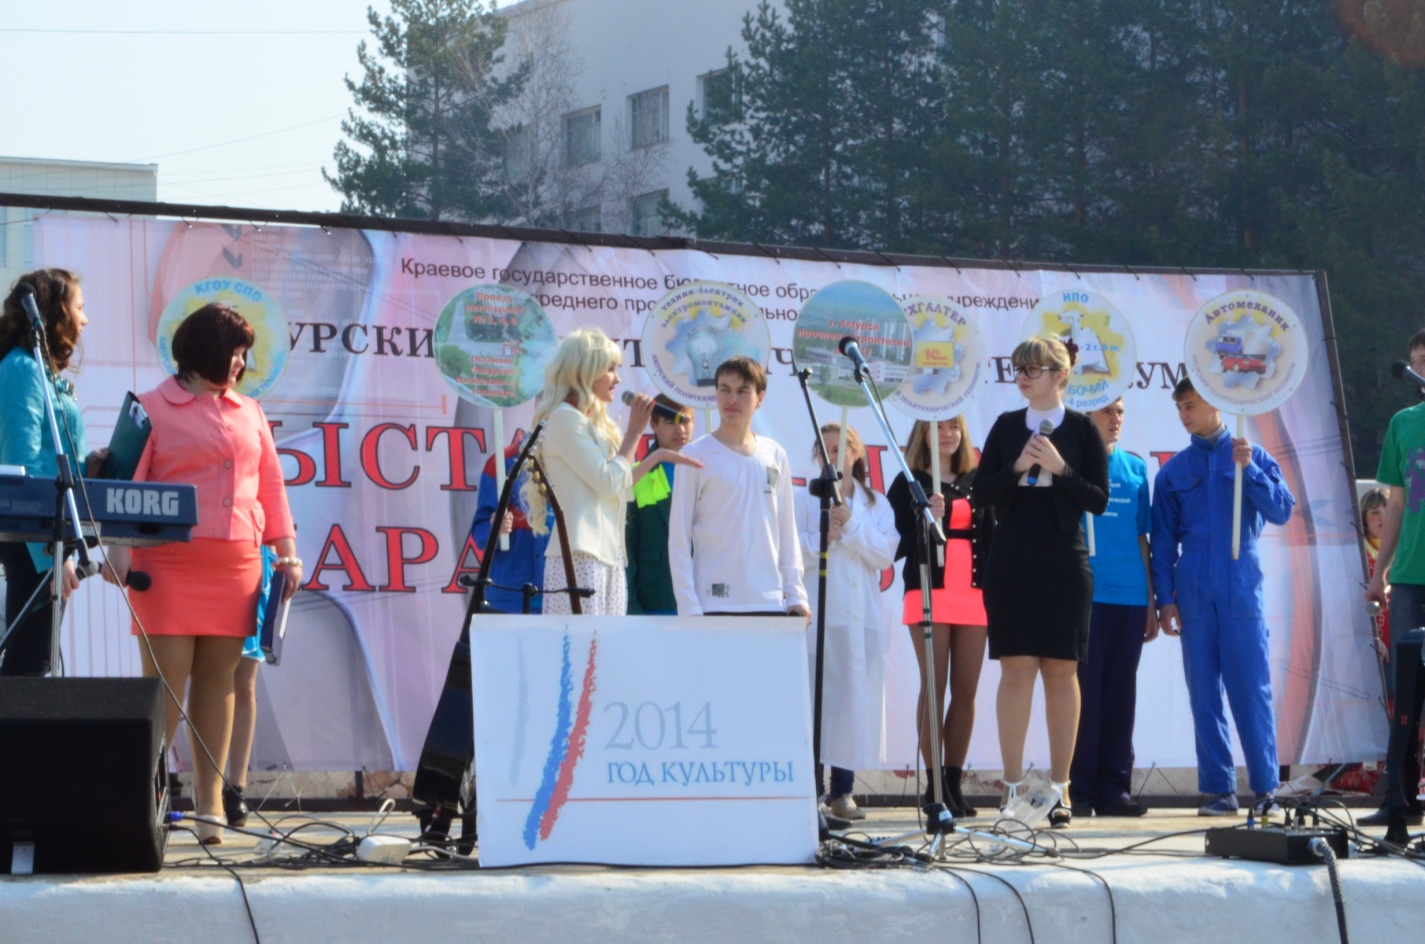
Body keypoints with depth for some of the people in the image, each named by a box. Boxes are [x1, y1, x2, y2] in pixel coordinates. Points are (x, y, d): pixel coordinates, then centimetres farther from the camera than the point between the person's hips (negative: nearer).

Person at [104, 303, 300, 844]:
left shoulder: (249, 413, 18)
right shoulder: (154, 409, 3)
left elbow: (270, 484, 18)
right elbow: (126, 484, -3)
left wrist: (286, 548, 10)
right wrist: (118, 546, -14)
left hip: (236, 566, 4)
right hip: (169, 565, -4)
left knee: (218, 679, 4)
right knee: (164, 681, -7)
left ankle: (210, 801, 7)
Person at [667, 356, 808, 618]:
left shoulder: (775, 456, 11)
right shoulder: (696, 456, 0)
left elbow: (787, 533, 15)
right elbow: (679, 539, -1)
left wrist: (796, 595, 8)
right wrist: (689, 607, -8)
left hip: (770, 603, 4)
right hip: (714, 603, -4)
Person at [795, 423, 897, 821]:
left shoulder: (876, 505, 15)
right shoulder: (803, 500, 9)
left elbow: (885, 554, 1)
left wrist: (851, 526, -8)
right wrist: (821, 536, -12)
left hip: (861, 615, 2)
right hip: (817, 613, -2)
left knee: (856, 697, -2)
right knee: (815, 696, -8)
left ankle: (843, 789, 3)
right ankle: (809, 786, -7)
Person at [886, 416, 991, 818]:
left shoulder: (977, 483, 15)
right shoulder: (908, 484, 5)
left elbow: (991, 537, 15)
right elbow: (902, 544, -2)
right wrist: (927, 519, -18)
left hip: (974, 593, 4)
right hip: (929, 591, -4)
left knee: (966, 691, 1)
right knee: (934, 688, -5)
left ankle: (954, 781, 6)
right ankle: (935, 784, -3)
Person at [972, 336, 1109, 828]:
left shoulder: (1081, 429, 2)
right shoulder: (1006, 426, 8)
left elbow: (1098, 499, -2)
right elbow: (980, 492, 6)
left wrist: (1059, 468, -15)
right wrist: (1018, 469, -10)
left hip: (1063, 565, -1)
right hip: (1010, 562, 1)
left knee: (1061, 671, 1)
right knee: (1016, 668, -3)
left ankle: (1058, 787, 6)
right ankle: (1013, 786, -2)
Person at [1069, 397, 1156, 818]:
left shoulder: (1135, 468, 14)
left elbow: (1141, 535, 16)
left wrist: (1151, 601, 13)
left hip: (1129, 596, 4)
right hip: (1083, 592, -4)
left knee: (1120, 693, 6)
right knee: (1084, 690, -4)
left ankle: (1115, 787, 10)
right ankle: (1080, 789, 0)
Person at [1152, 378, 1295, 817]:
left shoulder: (1252, 456, 7)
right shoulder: (1173, 471, 12)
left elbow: (1282, 511, 0)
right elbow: (1163, 540, 12)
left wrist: (1249, 470, -11)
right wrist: (1164, 598, 3)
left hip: (1241, 590, -2)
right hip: (1193, 595, 2)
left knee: (1251, 689, -6)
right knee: (1204, 695, 2)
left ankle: (1265, 787, -2)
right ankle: (1218, 788, 6)